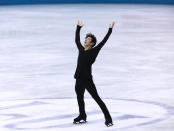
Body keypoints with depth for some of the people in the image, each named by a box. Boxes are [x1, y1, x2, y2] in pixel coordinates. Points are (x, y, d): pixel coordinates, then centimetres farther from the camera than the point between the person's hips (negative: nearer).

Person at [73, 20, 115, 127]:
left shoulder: (93, 51, -5)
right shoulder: (81, 49, 10)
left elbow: (103, 42, -9)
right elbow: (77, 40, 25)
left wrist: (110, 30, -11)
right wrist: (78, 27, 32)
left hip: (87, 80, -7)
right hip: (79, 80, 7)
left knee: (97, 98, -6)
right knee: (80, 98, 18)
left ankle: (108, 118, -3)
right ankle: (82, 117, 36)